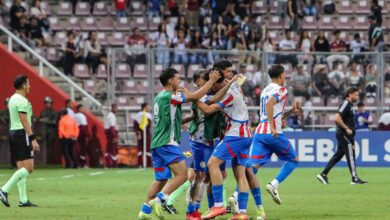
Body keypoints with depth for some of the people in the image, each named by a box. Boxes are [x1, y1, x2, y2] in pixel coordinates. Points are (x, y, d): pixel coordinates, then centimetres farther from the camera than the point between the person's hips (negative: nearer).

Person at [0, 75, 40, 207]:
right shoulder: (22, 101, -13)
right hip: (22, 133, -10)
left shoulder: (12, 99, 17)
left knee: (22, 168, 9)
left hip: (13, 132, 10)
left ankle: (23, 200, 6)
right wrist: (33, 139, -20)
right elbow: (24, 121, -19)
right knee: (28, 168, -10)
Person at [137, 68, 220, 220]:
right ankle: (159, 200, -21)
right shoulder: (171, 96, -10)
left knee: (161, 179, 12)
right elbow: (196, 96, -10)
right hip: (168, 143, -9)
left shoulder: (159, 97, 17)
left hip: (157, 144, 9)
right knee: (182, 175, -11)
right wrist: (212, 80, 0)